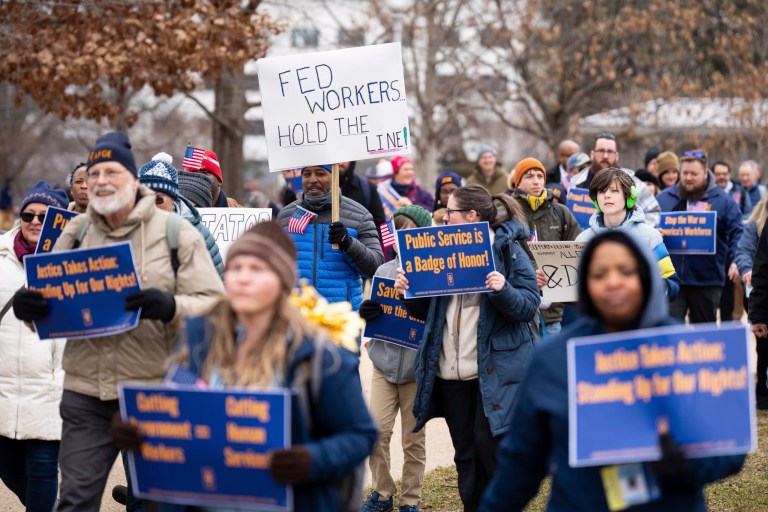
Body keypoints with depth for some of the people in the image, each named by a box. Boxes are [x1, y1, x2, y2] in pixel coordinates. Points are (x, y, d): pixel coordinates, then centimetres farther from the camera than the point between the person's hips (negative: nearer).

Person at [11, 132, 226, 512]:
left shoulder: (177, 233, -2)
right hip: (85, 394, 3)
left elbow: (213, 304, -7)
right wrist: (27, 305, -9)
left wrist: (170, 307, -27)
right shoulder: (75, 232, 10)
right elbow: (48, 296, 15)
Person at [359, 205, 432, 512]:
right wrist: (365, 314, -12)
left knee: (414, 438, 6)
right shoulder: (384, 271, 5)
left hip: (418, 368, -3)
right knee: (376, 430, -1)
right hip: (384, 363, 3)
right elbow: (373, 312, 10)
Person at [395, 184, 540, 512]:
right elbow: (428, 310, 16)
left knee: (489, 443, -8)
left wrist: (503, 290, -28)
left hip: (495, 370, -6)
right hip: (451, 371, 6)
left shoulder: (509, 250, -4)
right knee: (465, 453, 10)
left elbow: (530, 305, -10)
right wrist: (407, 292, -4)